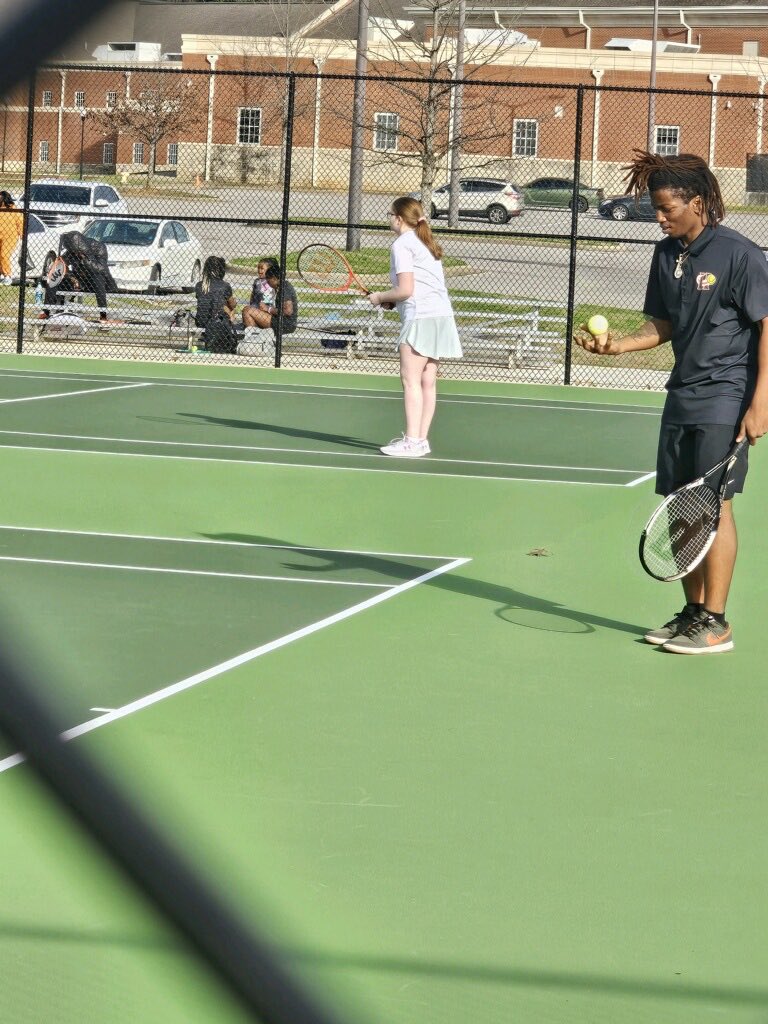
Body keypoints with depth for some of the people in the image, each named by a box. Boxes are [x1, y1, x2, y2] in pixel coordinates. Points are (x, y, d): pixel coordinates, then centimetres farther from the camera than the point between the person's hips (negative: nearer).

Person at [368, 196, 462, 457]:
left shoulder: (402, 245, -7)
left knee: (411, 379, -9)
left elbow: (406, 289, -13)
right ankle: (421, 439, 9)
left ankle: (412, 441, -14)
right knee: (428, 382, 8)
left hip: (421, 317, -9)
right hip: (442, 315, 9)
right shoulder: (426, 244, 20)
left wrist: (381, 297, 3)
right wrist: (392, 300, 16)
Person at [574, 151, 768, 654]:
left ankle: (716, 623, -4)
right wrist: (617, 345, 0)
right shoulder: (667, 254, 9)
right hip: (682, 397, 7)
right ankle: (694, 611, 17)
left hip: (726, 400, -7)